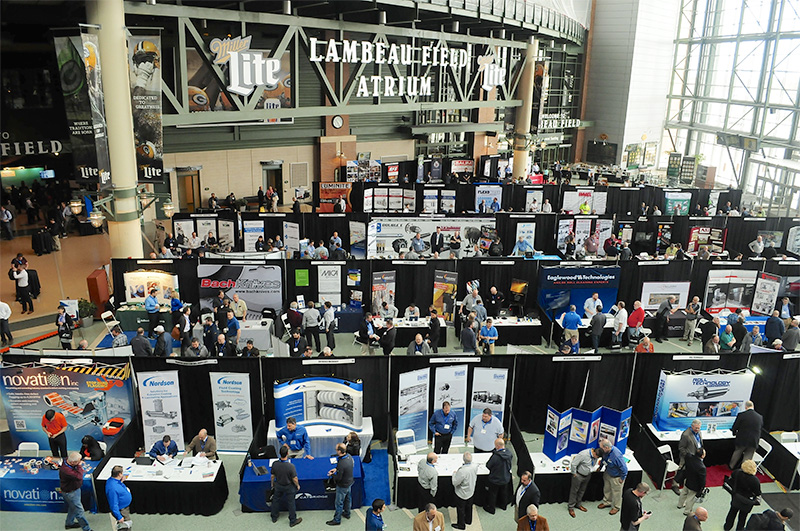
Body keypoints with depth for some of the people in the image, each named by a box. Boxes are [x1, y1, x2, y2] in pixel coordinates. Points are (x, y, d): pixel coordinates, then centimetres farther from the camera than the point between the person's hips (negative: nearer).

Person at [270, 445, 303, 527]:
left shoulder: (275, 464, -23)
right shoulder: (291, 466, -34)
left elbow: (272, 476, -7)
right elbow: (294, 479, -23)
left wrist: (272, 484, 13)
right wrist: (297, 485, -2)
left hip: (278, 486, 3)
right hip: (289, 487, -3)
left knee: (276, 501, 26)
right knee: (290, 503, 16)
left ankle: (274, 517, 46)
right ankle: (292, 521, 31)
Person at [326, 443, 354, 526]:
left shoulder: (341, 463, -37)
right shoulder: (349, 456, -11)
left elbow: (338, 478, -27)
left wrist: (332, 474, -8)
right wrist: (336, 469, -1)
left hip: (342, 486, -8)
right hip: (349, 482, 8)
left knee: (339, 503, 10)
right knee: (347, 498, 28)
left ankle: (337, 520, 26)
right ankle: (347, 513, 47)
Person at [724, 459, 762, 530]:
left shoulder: (736, 472, -21)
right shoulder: (755, 480, -32)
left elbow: (731, 480, -2)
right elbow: (758, 493, -20)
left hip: (736, 498, 3)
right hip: (746, 502, -3)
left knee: (733, 511, 24)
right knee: (743, 515, 22)